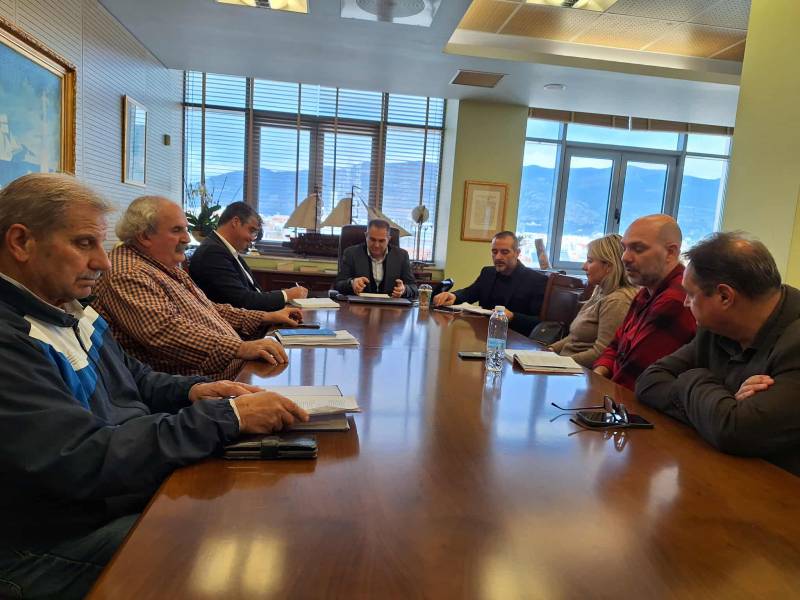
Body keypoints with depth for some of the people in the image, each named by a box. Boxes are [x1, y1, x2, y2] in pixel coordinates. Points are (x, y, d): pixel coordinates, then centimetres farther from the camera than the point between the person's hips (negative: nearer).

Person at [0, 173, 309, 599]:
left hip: (147, 486, 8)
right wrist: (227, 417, -27)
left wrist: (192, 391, -4)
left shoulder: (68, 310, 7)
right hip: (63, 544, -8)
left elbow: (134, 379, 18)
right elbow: (88, 463, -29)